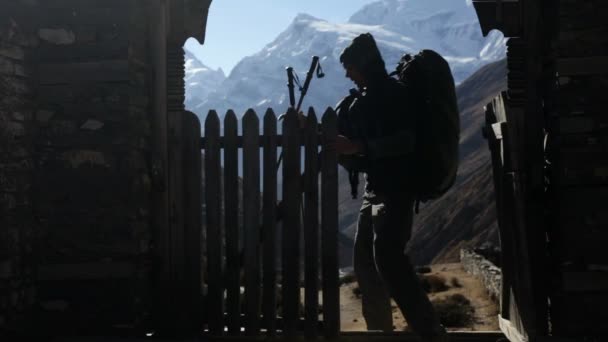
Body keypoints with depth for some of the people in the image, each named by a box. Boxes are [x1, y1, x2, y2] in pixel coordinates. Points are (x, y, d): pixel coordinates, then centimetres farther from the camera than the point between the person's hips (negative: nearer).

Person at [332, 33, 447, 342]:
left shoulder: (396, 93, -6)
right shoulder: (360, 102, 17)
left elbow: (406, 140, -19)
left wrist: (358, 146, -22)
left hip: (396, 189, -9)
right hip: (374, 189, 9)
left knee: (387, 255, -21)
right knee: (365, 261, 8)